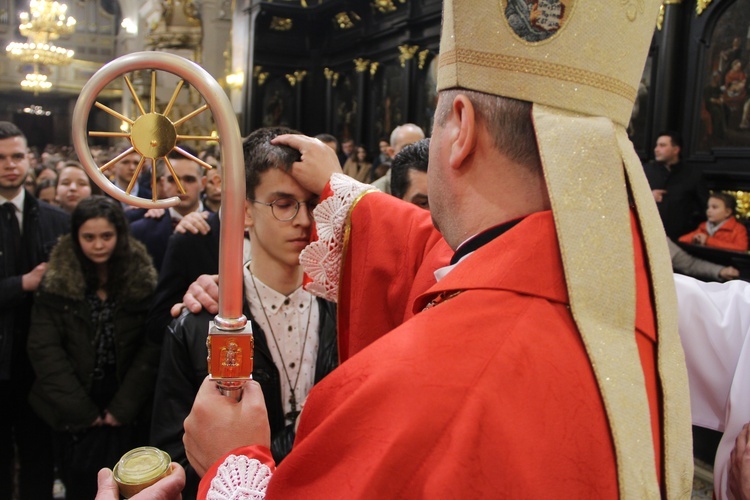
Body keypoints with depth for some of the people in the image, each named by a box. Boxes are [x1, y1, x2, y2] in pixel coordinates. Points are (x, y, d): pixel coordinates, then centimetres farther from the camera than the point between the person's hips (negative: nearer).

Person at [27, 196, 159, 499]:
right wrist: (80, 409, -12)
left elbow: (150, 348, -5)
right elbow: (44, 349, -7)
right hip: (73, 414, 0)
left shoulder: (141, 278, -4)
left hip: (127, 413, 0)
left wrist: (123, 407, -11)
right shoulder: (57, 280, -3)